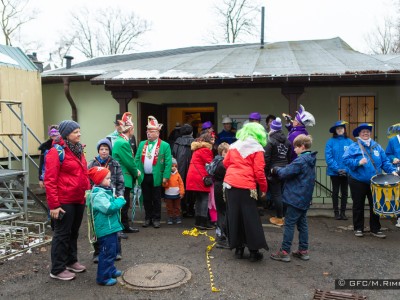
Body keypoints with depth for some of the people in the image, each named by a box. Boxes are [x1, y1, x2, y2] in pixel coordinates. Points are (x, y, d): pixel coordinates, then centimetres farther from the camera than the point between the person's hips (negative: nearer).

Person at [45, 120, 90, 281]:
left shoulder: (78, 150, 12)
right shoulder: (56, 152, -14)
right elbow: (50, 180, -17)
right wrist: (54, 205, -19)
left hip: (79, 200, 8)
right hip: (64, 201, -8)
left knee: (74, 232, 19)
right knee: (62, 234, 2)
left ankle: (71, 261, 35)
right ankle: (57, 269, 15)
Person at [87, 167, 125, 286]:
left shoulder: (105, 191, 12)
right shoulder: (98, 195, -21)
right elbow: (109, 208, -27)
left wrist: (117, 200, 3)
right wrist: (120, 200, -15)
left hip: (111, 227, 11)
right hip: (105, 229, -11)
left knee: (113, 250, 23)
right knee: (107, 252, -4)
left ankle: (110, 269, 38)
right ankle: (103, 277, 5)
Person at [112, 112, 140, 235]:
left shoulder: (120, 141, 11)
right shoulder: (123, 143, -21)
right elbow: (129, 162, -18)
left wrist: (134, 171, 8)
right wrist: (136, 173, -1)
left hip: (123, 178, 10)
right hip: (123, 179, -10)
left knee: (125, 203, 18)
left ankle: (125, 226, 28)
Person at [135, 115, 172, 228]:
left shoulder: (165, 146, -5)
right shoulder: (142, 144, 10)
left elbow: (168, 163, -8)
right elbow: (137, 159, 8)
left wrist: (165, 176, -13)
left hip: (156, 177, -4)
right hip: (144, 177, 4)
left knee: (156, 200, 6)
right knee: (146, 199, 12)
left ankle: (156, 219, 18)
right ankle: (148, 218, 24)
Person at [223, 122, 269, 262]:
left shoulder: (234, 145, 13)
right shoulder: (257, 148, -2)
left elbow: (226, 163, 15)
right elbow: (259, 171, -7)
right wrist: (264, 188, 4)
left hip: (230, 183, 5)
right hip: (246, 186, -5)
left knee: (234, 216, 11)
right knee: (250, 219, 3)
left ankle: (238, 248, 19)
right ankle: (254, 251, 6)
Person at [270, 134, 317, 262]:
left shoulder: (300, 160, -19)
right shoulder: (310, 160, 12)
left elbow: (285, 173, -18)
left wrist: (276, 169, 0)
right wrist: (281, 169, 2)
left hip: (295, 198, -9)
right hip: (305, 199, 9)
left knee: (289, 224, -3)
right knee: (302, 224, 14)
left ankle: (284, 252, 2)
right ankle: (303, 251, 21)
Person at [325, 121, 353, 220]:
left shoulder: (349, 142, -2)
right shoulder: (331, 142, -6)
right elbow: (328, 157, -11)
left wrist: (346, 169, -17)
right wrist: (337, 169, -17)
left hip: (346, 172, 2)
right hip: (334, 172, -2)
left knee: (344, 192, 11)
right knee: (335, 192, 9)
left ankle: (343, 212, 22)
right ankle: (336, 212, 19)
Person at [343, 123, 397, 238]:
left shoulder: (377, 146, 9)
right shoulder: (353, 147, -2)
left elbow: (385, 161, 8)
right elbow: (346, 160, -12)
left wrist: (392, 170, -6)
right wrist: (358, 163, -24)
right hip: (358, 182, -3)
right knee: (358, 206, 7)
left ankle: (375, 229, 21)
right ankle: (358, 229, 20)